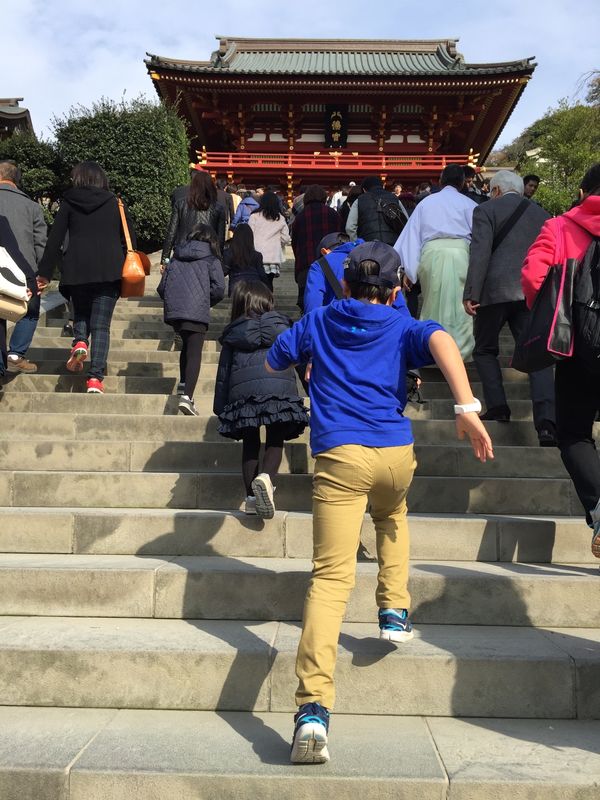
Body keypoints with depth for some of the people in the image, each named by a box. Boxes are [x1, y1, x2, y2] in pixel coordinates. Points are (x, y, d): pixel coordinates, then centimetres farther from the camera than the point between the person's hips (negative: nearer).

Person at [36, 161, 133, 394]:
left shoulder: (68, 203, 8)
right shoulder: (114, 203, 9)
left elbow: (55, 240, 3)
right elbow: (130, 237, 6)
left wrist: (44, 273, 4)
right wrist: (124, 265, 14)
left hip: (76, 269, 0)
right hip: (109, 271, 0)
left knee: (81, 313, 23)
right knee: (101, 325, 0)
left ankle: (80, 342, -8)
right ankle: (96, 378, -12)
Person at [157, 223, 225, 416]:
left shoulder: (176, 258, 19)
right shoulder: (211, 259, 8)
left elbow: (161, 287, 14)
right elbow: (219, 289, -2)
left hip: (173, 311, 5)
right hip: (196, 312, -4)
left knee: (187, 346, 24)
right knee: (195, 353, -6)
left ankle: (184, 385, 18)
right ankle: (187, 396, -20)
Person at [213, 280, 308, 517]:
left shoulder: (233, 333, 19)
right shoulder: (279, 325, 17)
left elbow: (224, 371, 17)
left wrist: (220, 407, 21)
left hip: (242, 391, 1)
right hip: (279, 389, -1)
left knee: (250, 443, 13)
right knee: (275, 441, 6)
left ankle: (251, 497, 8)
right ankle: (266, 477, -23)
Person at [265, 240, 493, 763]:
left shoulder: (318, 322, 18)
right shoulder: (402, 326, 14)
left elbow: (272, 363, 29)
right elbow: (440, 339, -9)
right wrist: (467, 408, -18)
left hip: (339, 456, -1)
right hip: (396, 453, 1)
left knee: (331, 576, -8)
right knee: (392, 516, 36)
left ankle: (314, 708, -19)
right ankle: (395, 609, 29)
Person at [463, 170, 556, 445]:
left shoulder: (485, 210, 5)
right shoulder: (541, 214, 20)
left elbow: (480, 252, -8)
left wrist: (470, 293, -10)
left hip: (495, 290, -3)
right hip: (532, 292, 4)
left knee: (485, 350, 15)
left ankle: (497, 407, 6)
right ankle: (546, 420, -16)